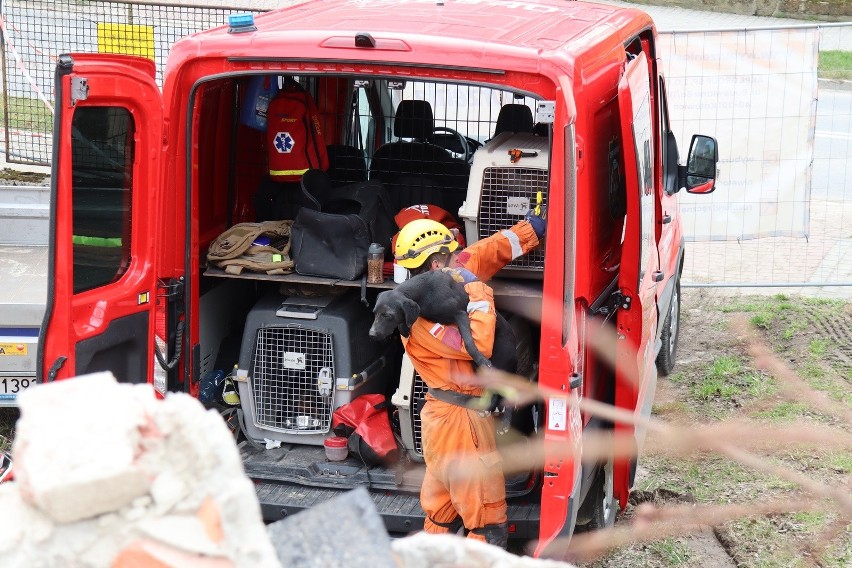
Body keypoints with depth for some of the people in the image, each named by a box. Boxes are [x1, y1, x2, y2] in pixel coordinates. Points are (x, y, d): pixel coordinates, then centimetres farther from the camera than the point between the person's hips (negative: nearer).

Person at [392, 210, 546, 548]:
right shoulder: (423, 316, -22)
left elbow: (493, 250, 12)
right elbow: (478, 344, -32)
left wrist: (534, 227, 14)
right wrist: (477, 290, -23)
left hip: (447, 414, 10)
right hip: (460, 419, -10)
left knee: (443, 506, 20)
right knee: (487, 517, -1)